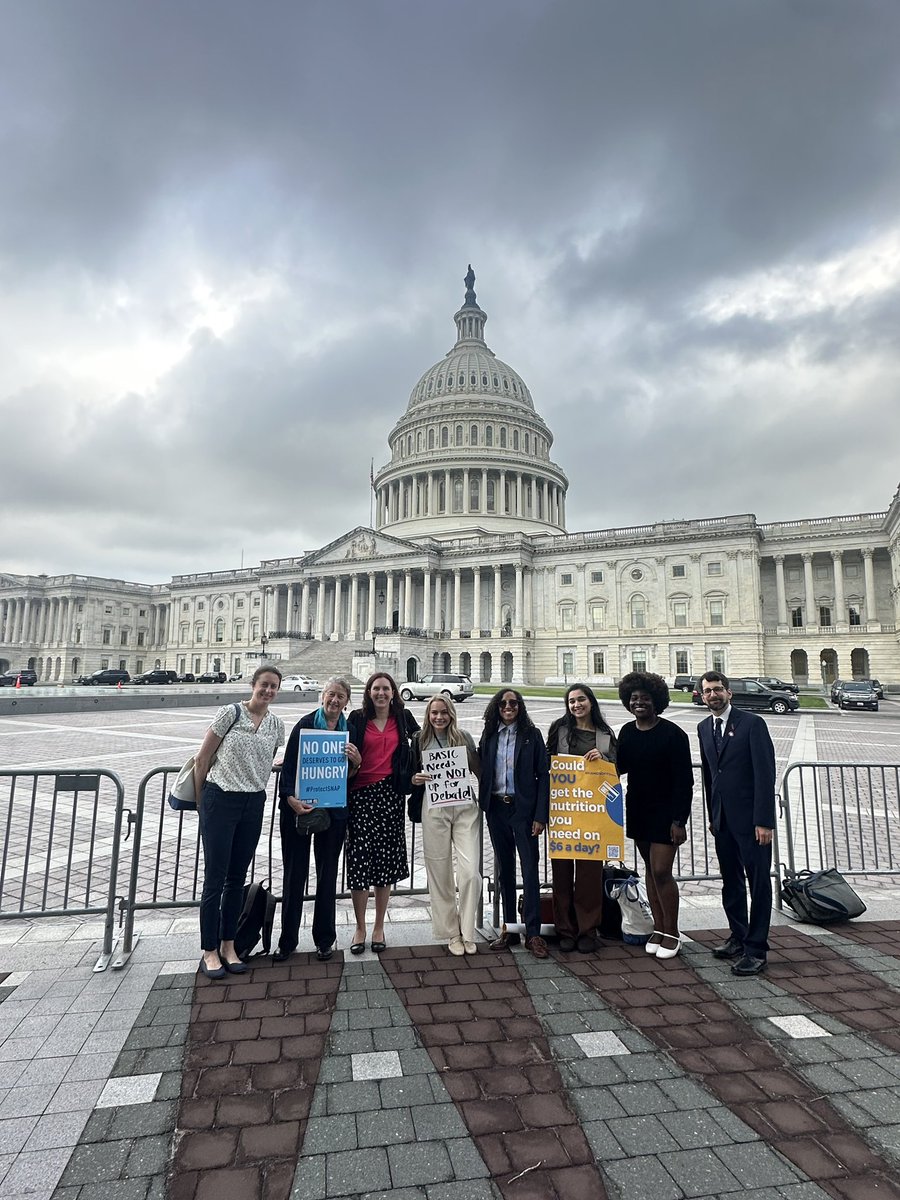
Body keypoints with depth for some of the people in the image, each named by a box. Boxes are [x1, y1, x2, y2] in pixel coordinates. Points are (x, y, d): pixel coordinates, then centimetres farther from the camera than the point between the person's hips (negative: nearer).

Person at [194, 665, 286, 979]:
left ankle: (228, 946, 27)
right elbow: (202, 759, -4)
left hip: (254, 804, 4)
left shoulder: (277, 725, 4)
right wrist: (200, 800, 1)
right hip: (220, 800, -4)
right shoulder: (229, 713, -9)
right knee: (215, 878, 2)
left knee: (237, 878, 13)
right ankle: (209, 951, 17)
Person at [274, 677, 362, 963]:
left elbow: (350, 775, 9)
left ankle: (324, 939, 26)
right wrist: (290, 798, -22)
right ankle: (287, 940, 23)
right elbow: (288, 765, -9)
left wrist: (356, 761, -12)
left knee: (327, 874, 11)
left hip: (333, 809, 3)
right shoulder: (306, 724, -8)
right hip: (297, 806, -2)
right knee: (294, 873, 7)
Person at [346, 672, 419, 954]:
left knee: (386, 859, 7)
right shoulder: (357, 719, 3)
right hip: (361, 794, -1)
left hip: (390, 794, 2)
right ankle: (360, 928, 17)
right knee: (359, 859, -1)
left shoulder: (403, 718, 8)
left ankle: (379, 927, 23)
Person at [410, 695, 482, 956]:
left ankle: (467, 932, 12)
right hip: (434, 810, 0)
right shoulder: (420, 741, 4)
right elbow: (411, 775, 10)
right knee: (440, 873, 6)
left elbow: (479, 770, 9)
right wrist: (415, 779, -11)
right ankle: (451, 933, 23)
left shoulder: (464, 738, 4)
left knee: (470, 871, -7)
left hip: (465, 808, 0)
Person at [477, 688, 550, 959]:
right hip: (496, 809, 4)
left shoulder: (531, 735, -4)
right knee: (504, 869, 12)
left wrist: (540, 815, -10)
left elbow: (543, 775, -5)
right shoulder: (489, 736, 5)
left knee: (530, 868, -2)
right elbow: (481, 771, 9)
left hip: (523, 809, -3)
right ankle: (508, 928, 23)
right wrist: (483, 803, -4)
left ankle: (533, 933, 8)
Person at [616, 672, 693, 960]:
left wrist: (679, 820, -16)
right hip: (638, 809, 6)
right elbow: (620, 767, 13)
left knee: (661, 871, -6)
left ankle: (672, 933, 12)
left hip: (666, 811, -6)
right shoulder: (627, 732, 2)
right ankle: (659, 928, 26)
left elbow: (684, 781, -14)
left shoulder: (672, 733, -15)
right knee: (650, 870, 14)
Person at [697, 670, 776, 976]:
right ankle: (738, 937, 32)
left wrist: (764, 821, -16)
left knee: (759, 883, 3)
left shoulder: (752, 723, -11)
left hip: (751, 818, -6)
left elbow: (765, 773, -14)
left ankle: (756, 950, 13)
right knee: (730, 882, 16)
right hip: (722, 820, 6)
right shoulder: (704, 728, 8)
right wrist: (712, 816, 13)